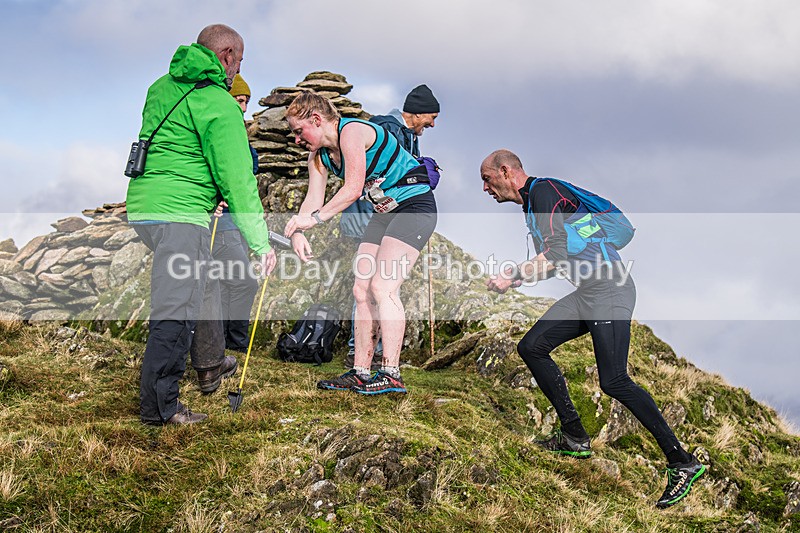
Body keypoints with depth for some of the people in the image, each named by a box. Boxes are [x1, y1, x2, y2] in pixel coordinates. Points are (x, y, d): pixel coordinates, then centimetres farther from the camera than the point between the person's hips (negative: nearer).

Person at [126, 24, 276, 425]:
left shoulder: (162, 87, 16)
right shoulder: (219, 105, -10)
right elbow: (237, 180, -12)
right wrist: (261, 243, -8)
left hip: (142, 204, 10)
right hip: (180, 213, -9)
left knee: (203, 283, 26)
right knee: (176, 310, -7)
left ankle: (210, 366, 39)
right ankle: (159, 407, -7)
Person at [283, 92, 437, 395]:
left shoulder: (351, 132, -19)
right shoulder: (319, 156, 9)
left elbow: (353, 189, -27)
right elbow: (313, 199, 1)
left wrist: (316, 217, -30)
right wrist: (298, 231, -17)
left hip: (415, 205, -10)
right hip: (385, 212, 10)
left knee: (382, 287, -19)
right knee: (362, 289, 4)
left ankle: (391, 374, -19)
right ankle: (361, 373, 8)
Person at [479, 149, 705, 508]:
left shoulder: (544, 190, -8)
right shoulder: (531, 203, 22)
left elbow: (557, 254, -17)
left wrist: (512, 277, -10)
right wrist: (518, 276, 16)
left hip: (609, 290, -10)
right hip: (586, 295, 10)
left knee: (613, 382, -18)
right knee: (532, 347, 8)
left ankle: (682, 462, -13)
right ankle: (575, 439, 12)